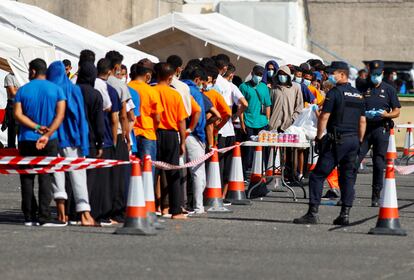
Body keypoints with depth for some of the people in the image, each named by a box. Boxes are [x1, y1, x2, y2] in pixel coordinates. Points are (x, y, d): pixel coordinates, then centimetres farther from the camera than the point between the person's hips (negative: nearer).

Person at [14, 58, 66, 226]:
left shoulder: (23, 90, 2)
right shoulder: (56, 90, 1)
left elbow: (18, 114, -7)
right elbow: (60, 114, -9)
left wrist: (37, 128, -9)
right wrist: (47, 134, -15)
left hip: (26, 140, 0)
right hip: (49, 143, 0)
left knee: (27, 178, 6)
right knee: (46, 178, 0)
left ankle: (29, 216, 5)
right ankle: (44, 217, -8)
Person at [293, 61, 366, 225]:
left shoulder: (334, 93, -8)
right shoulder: (358, 95, 14)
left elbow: (324, 117, -12)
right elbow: (362, 121, 16)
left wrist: (319, 137, -5)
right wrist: (359, 141, 20)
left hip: (337, 140, -7)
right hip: (354, 140, 7)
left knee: (318, 175, -3)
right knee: (348, 177, 9)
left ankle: (313, 213, -8)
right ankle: (345, 214, 5)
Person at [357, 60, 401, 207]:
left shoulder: (389, 89, 9)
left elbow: (396, 112, 7)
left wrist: (386, 114, -14)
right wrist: (364, 113, -11)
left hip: (381, 129, 0)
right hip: (364, 128, 0)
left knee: (379, 164, 1)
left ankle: (376, 197, 8)